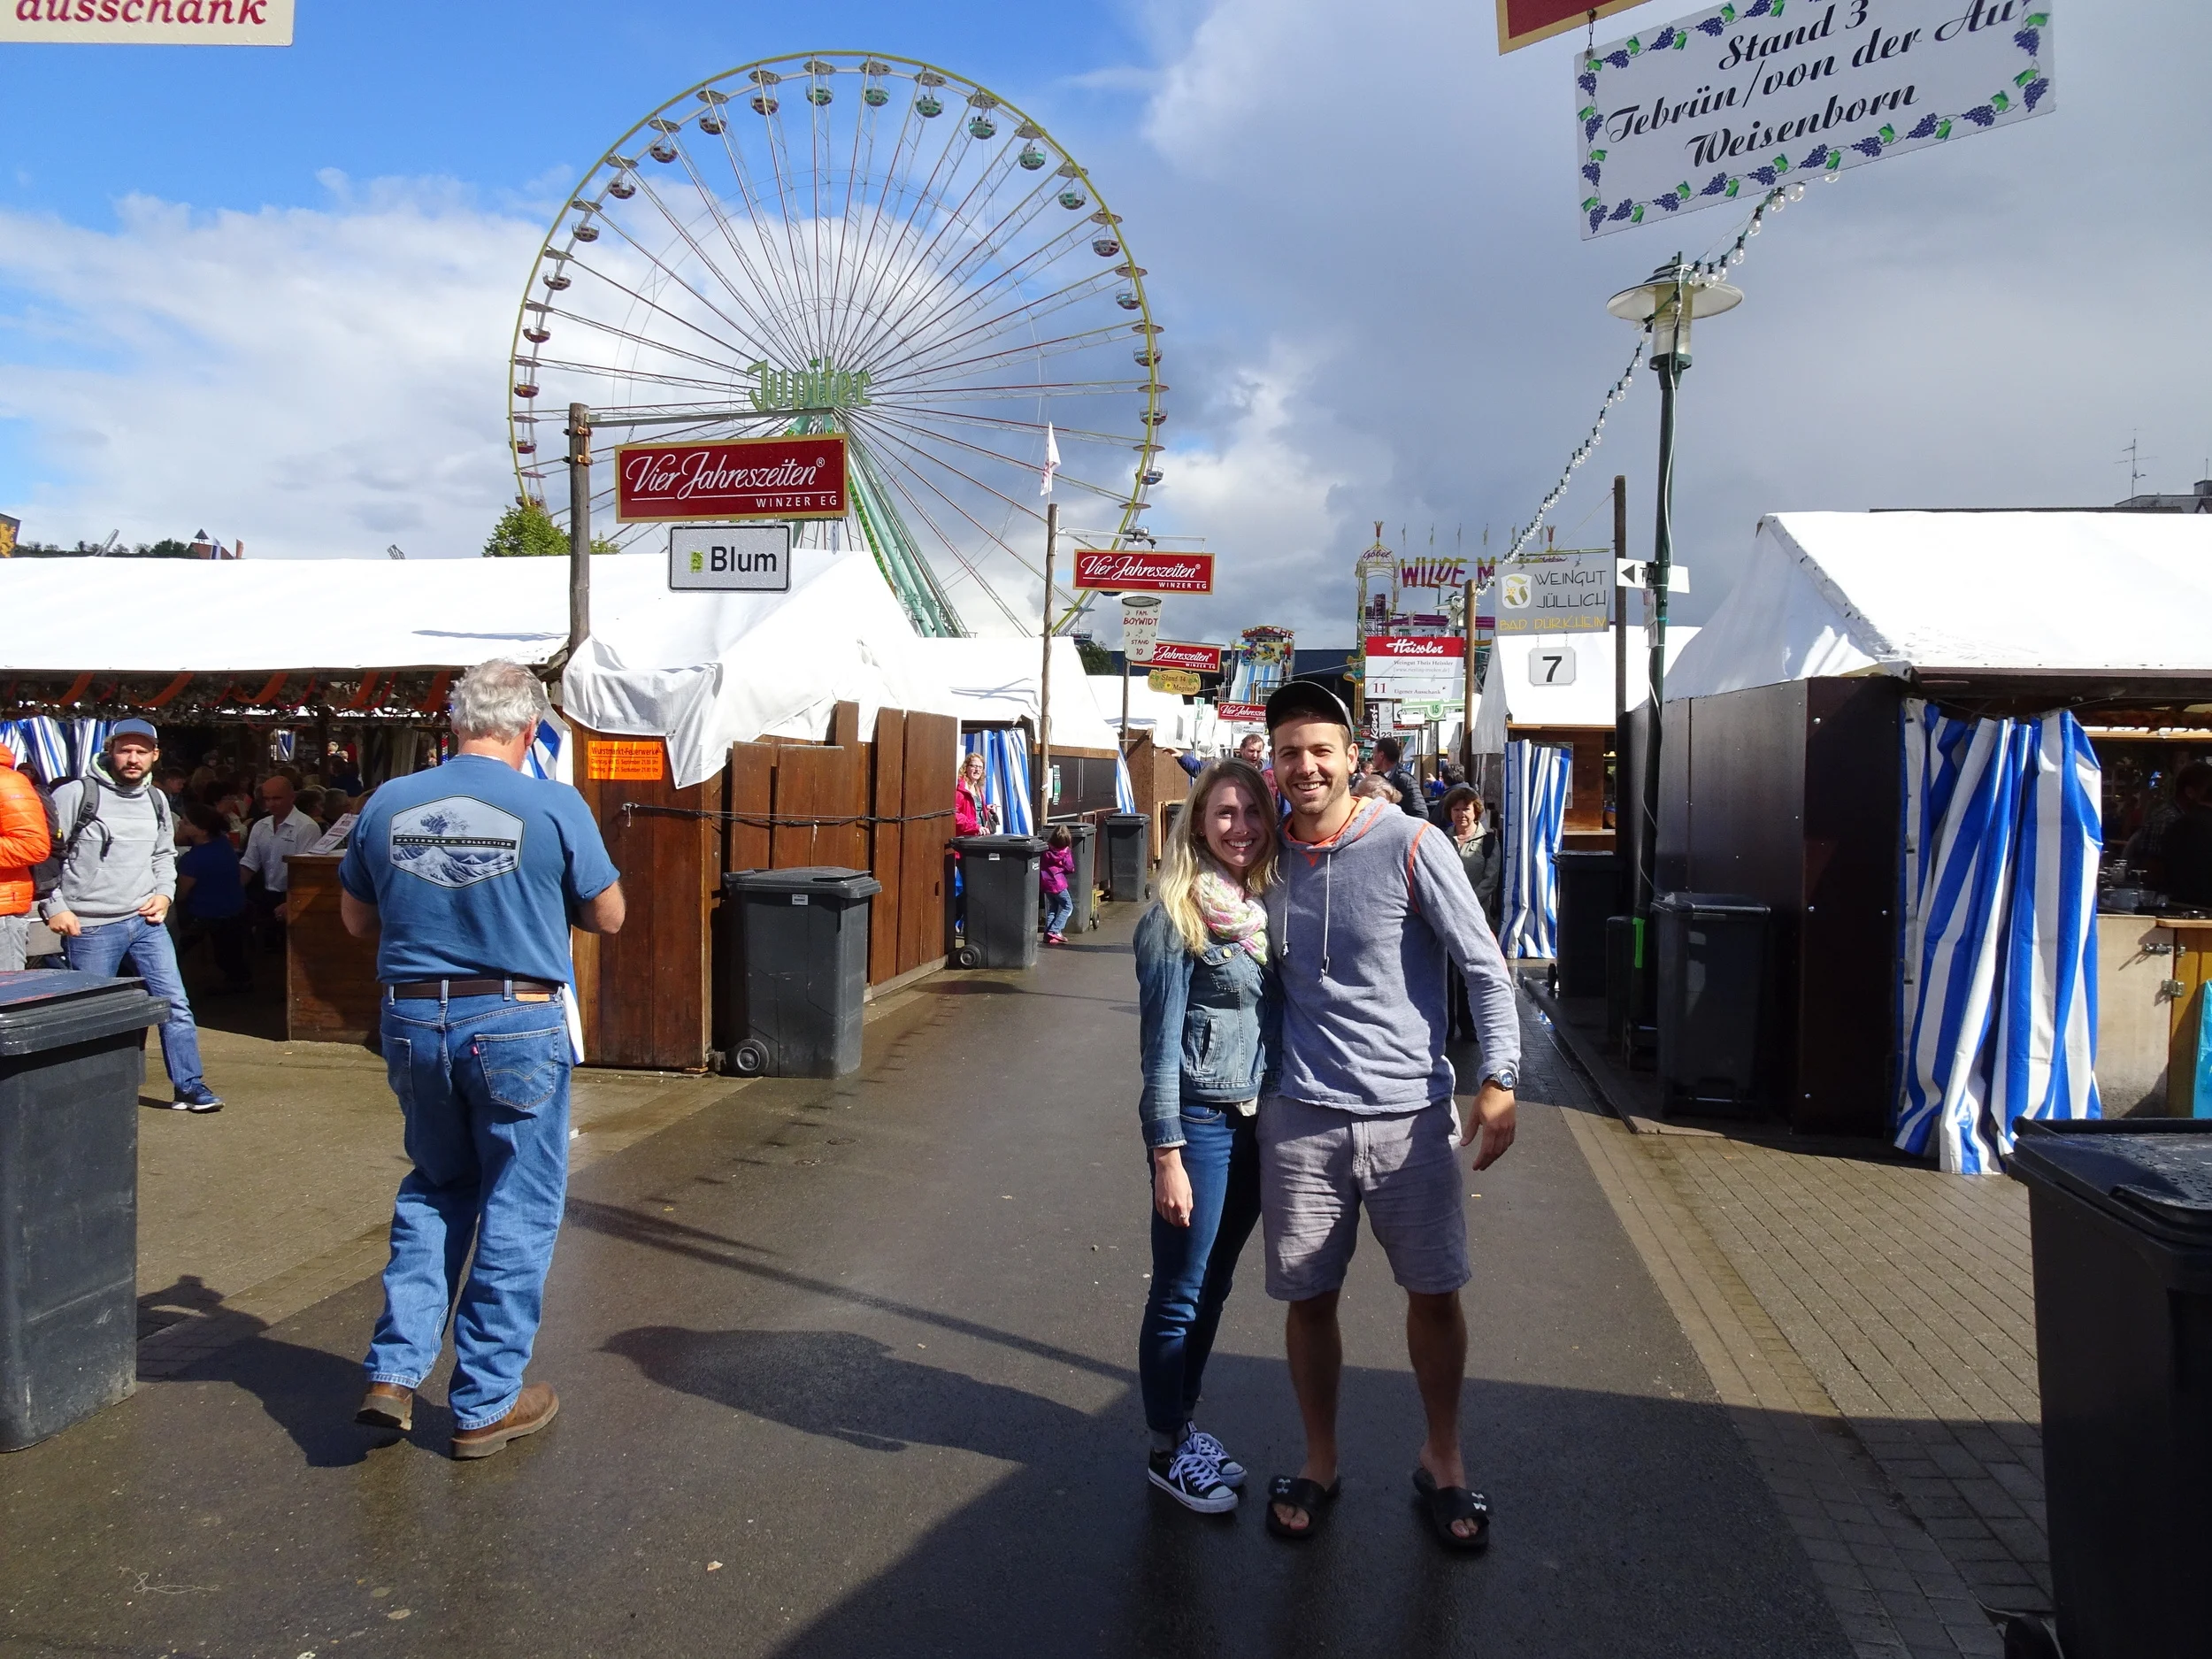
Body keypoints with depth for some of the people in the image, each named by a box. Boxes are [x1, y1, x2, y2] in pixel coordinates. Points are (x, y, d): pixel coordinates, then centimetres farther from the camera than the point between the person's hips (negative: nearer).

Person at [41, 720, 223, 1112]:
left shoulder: (156, 800, 10)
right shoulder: (76, 793, -8)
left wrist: (164, 893, 7)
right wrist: (54, 906, -9)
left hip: (146, 921, 5)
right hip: (90, 928, -4)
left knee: (175, 1003, 1)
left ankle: (189, 1087, 8)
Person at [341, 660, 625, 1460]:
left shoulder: (387, 805, 0)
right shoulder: (554, 808, -11)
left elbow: (356, 920, 13)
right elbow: (608, 916, -1)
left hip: (413, 1023, 4)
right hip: (516, 1027, -4)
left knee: (435, 1190, 24)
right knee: (517, 1211, 9)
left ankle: (395, 1372, 19)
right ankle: (486, 1404, 18)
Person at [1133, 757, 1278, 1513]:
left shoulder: (1267, 909, 6)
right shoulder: (1177, 917, -13)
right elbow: (1162, 1042, -13)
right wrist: (1167, 1154, -15)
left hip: (1257, 1122, 6)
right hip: (1200, 1122, -6)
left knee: (1214, 1287, 18)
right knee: (1180, 1294, 7)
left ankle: (1185, 1425, 34)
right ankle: (1168, 1451, 23)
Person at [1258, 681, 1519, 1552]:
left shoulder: (1410, 845, -7)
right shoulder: (1270, 858, 5)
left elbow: (1484, 965, -6)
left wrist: (1499, 1076, -15)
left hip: (1409, 1112, -2)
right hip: (1301, 1118, 3)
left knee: (1436, 1293, 7)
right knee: (1309, 1296, 10)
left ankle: (1442, 1458, 30)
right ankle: (1319, 1463, 30)